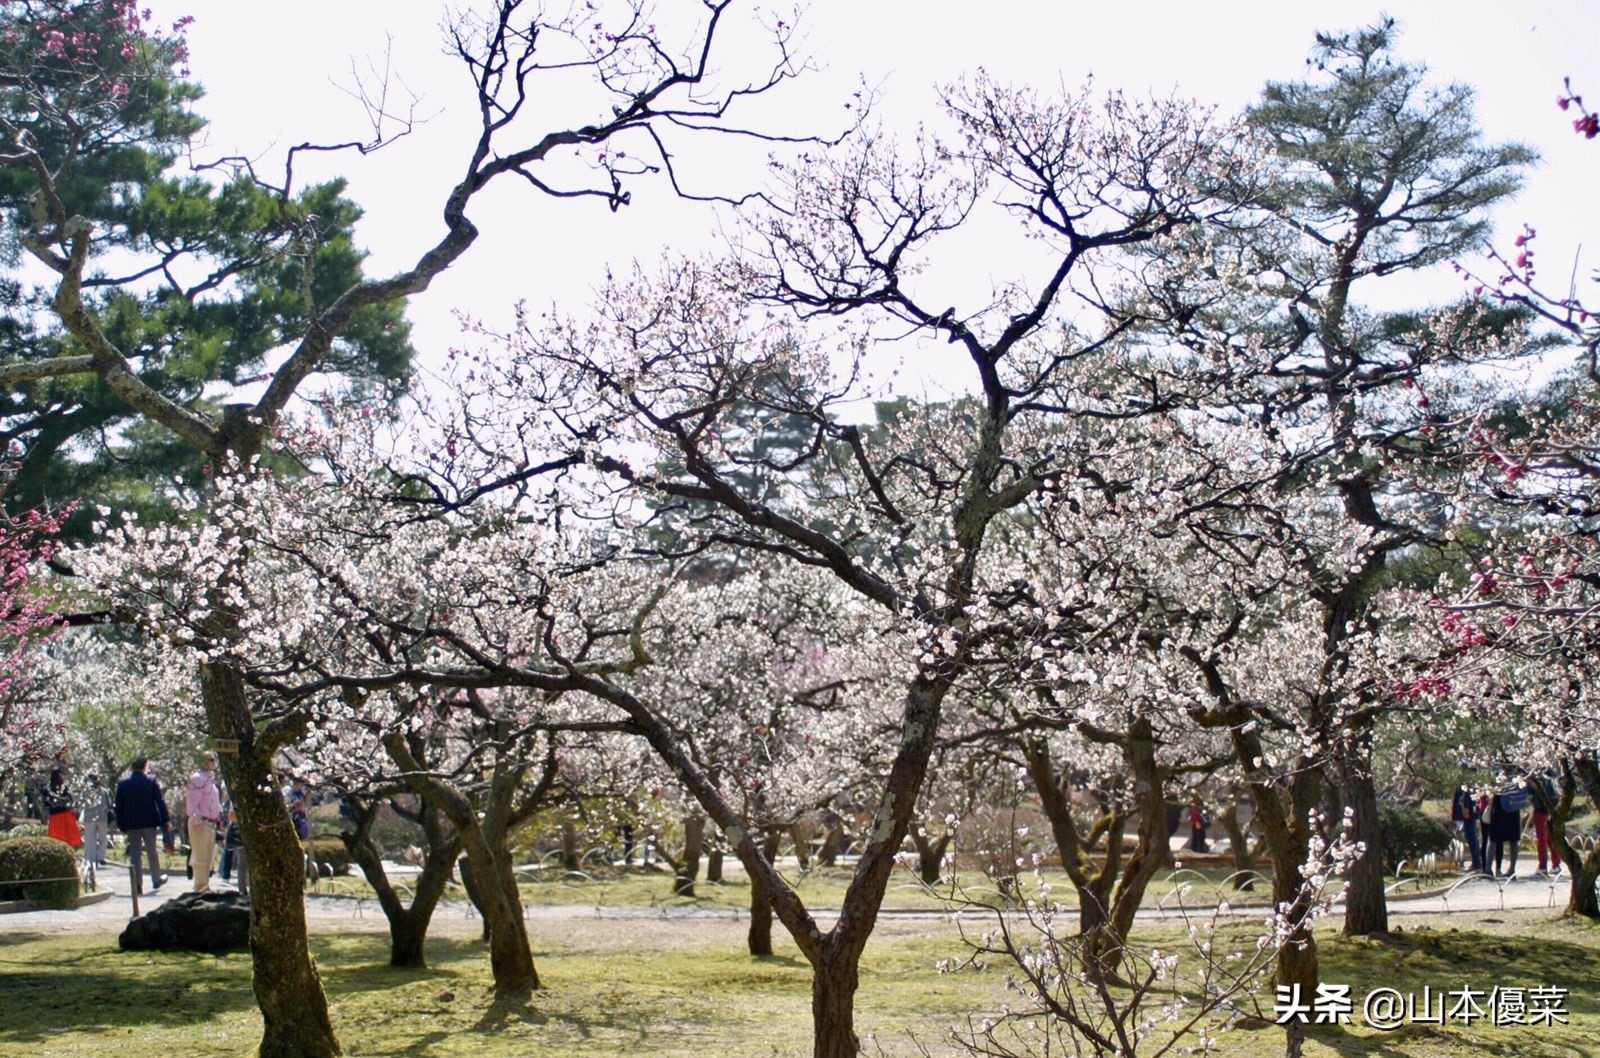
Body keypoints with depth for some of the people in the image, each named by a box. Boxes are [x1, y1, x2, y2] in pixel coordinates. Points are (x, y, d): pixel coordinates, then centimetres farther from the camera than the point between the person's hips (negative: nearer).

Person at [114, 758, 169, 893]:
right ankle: (156, 879, 23)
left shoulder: (123, 784, -1)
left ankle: (137, 885, -2)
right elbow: (160, 802, -5)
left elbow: (119, 807, 2)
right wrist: (165, 820, 0)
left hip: (131, 824, 1)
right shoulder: (151, 782, -4)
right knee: (152, 851, 13)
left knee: (134, 854, 3)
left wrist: (121, 825, 9)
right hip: (149, 822, 0)